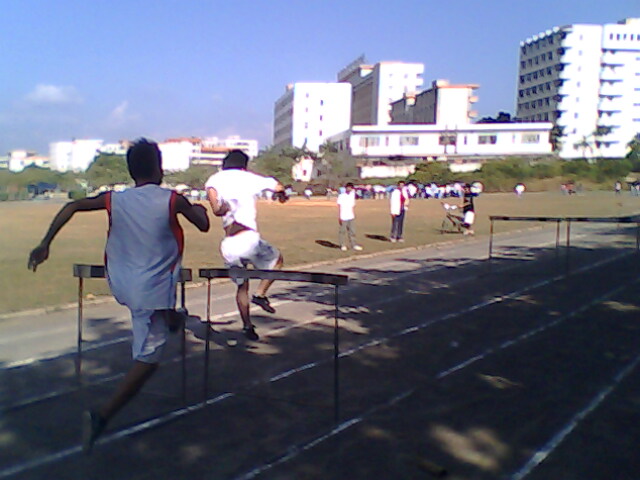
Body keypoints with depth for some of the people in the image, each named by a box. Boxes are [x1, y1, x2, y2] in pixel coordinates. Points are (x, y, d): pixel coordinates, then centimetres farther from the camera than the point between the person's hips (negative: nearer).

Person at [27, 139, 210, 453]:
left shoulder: (115, 200, -1)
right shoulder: (172, 200, -10)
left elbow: (72, 207, -7)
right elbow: (203, 226, 2)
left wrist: (45, 245, -4)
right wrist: (199, 208, 24)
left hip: (121, 286, 6)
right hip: (153, 291, -6)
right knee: (147, 359, 0)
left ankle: (170, 318, 58)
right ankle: (102, 416, -9)